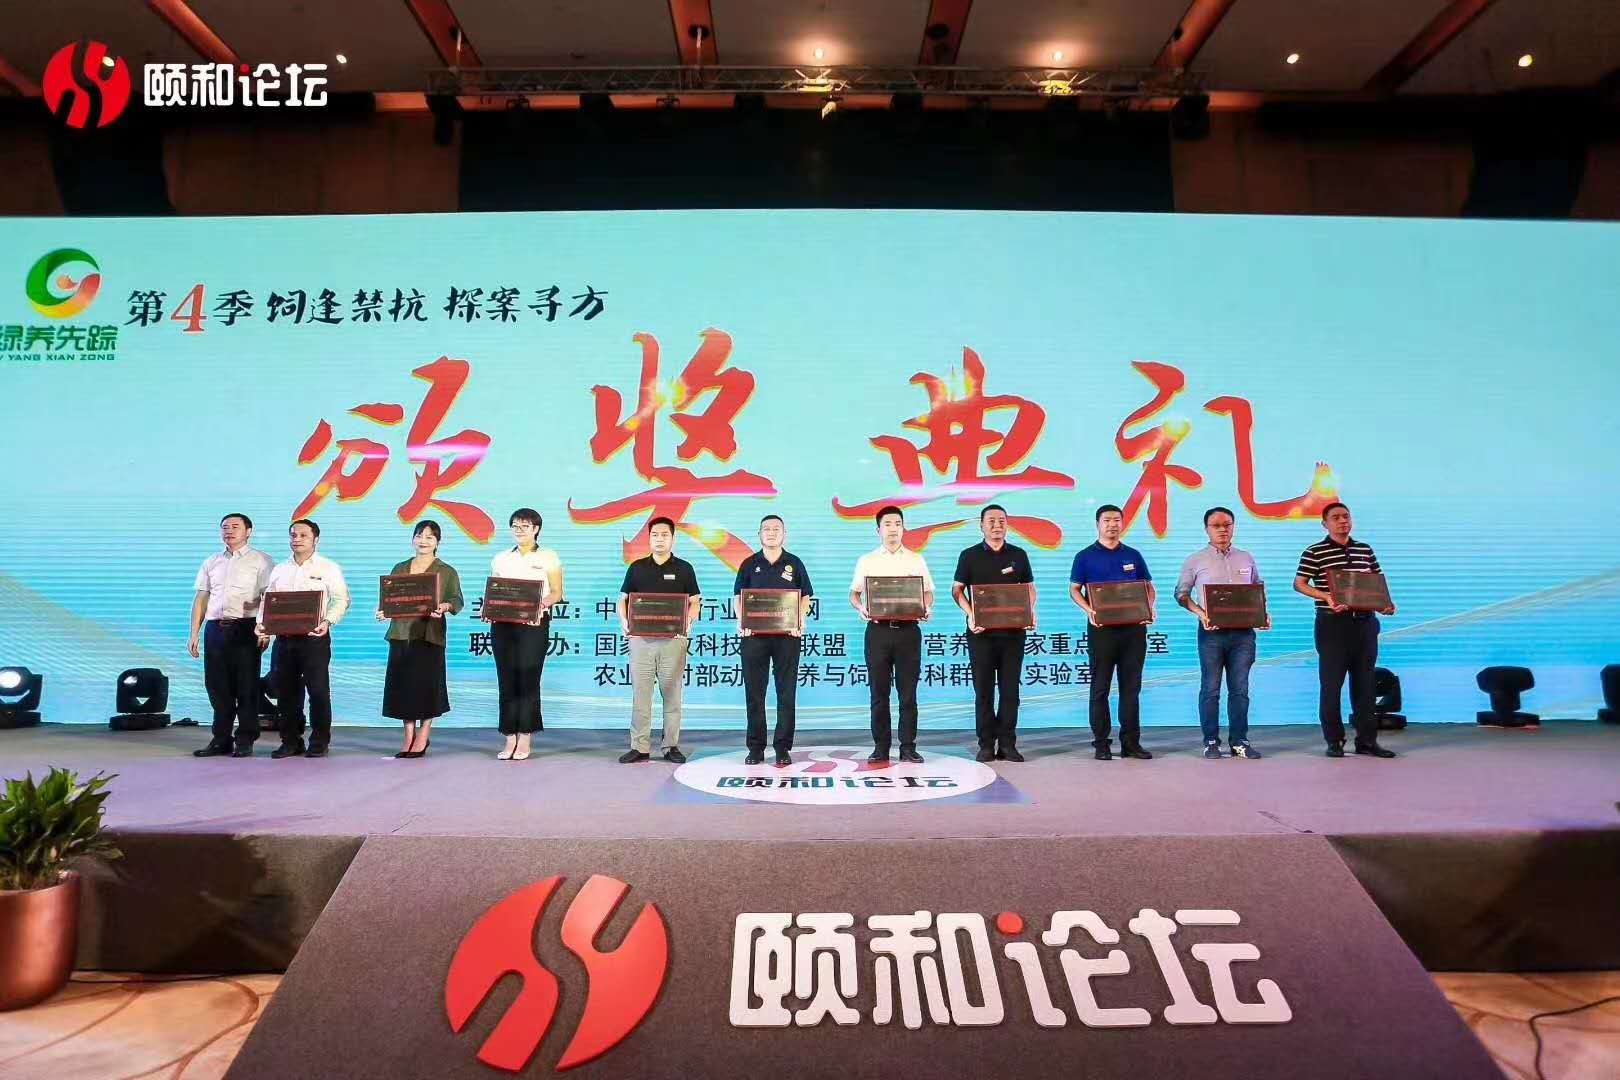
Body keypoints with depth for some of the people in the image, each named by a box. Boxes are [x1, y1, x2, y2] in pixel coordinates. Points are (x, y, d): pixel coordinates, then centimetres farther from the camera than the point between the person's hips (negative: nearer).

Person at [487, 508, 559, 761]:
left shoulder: (548, 557, 6)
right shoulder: (500, 558, 15)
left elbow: (556, 592, 1)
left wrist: (541, 604, -18)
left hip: (534, 623, -3)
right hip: (502, 623, 3)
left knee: (528, 679, -4)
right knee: (507, 680, 1)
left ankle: (525, 739, 2)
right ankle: (510, 739, 7)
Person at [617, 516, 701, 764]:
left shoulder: (684, 568, 7)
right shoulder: (637, 567, 11)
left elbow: (695, 602, 6)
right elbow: (623, 599, 12)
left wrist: (688, 621, -12)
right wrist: (624, 621, -7)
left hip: (673, 638, -1)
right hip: (641, 638, 1)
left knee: (672, 695, 3)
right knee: (640, 694, 1)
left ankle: (671, 746, 11)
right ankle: (639, 747, 7)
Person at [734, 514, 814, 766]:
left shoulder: (794, 563, 8)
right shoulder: (749, 564, 9)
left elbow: (805, 597, 9)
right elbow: (739, 596, 10)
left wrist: (800, 620, -9)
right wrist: (741, 621, -7)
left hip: (787, 634, -1)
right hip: (754, 634, 1)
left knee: (786, 693, 1)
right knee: (754, 693, 3)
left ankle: (783, 748, 9)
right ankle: (756, 748, 12)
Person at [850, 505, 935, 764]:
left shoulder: (916, 560, 10)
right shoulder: (867, 561, 9)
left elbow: (928, 592, 11)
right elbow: (854, 592, 10)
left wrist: (926, 608, -9)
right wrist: (860, 608, -11)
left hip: (908, 629, 0)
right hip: (878, 629, 0)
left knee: (908, 692, 2)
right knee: (879, 692, 3)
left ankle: (908, 747, 10)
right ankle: (880, 747, 10)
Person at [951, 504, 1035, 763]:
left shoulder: (1018, 555, 10)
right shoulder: (970, 555, 4)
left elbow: (1029, 587, 15)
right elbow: (957, 589, 4)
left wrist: (1031, 611, -5)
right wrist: (970, 614, -12)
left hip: (1013, 631, 2)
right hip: (981, 632, -1)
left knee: (1010, 690, 3)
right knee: (983, 690, 2)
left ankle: (1007, 744, 10)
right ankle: (986, 745, 9)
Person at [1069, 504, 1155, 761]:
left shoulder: (1133, 555, 13)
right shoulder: (1085, 556, 4)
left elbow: (1149, 587, 15)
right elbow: (1074, 590, 3)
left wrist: (1149, 608, -5)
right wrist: (1089, 610, -15)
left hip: (1134, 627, 3)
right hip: (1101, 627, -3)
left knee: (1131, 687, 6)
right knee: (1100, 687, 1)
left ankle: (1131, 742, 12)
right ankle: (1101, 743, 7)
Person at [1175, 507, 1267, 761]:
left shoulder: (1246, 558, 13)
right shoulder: (1196, 560, 4)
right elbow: (1181, 594, 4)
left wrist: (1263, 614, 3)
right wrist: (1200, 613, -12)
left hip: (1243, 632, 3)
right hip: (1211, 632, -3)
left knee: (1240, 689, 5)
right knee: (1210, 689, 0)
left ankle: (1239, 741, 13)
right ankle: (1211, 742, 8)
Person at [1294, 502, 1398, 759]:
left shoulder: (1365, 550, 14)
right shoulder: (1314, 552, -2)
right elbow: (1299, 584, -7)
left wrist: (1386, 604, 2)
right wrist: (1326, 596, -21)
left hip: (1364, 623, 5)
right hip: (1332, 624, -5)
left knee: (1364, 683, 8)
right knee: (1332, 684, -1)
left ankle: (1367, 740, 15)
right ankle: (1334, 741, 8)